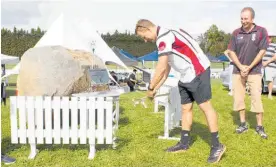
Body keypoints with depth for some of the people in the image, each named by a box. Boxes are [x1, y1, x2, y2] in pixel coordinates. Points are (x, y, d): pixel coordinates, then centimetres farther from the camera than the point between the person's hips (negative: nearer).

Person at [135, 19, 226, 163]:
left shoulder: (164, 36, -17)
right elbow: (166, 69, 17)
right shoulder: (163, 38, 15)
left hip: (198, 71, -10)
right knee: (186, 108, 12)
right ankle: (184, 143, 22)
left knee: (205, 107, -7)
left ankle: (217, 146, 1)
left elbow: (161, 68, -22)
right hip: (187, 75, 10)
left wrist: (150, 88, -11)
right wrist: (156, 88, 15)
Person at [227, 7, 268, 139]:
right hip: (238, 71, 3)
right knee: (238, 98, 5)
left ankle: (259, 126, 7)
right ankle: (243, 124, 18)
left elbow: (262, 51, -7)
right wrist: (241, 67, -10)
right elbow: (231, 52, 2)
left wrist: (249, 67, -12)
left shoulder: (261, 31, -4)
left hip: (254, 71, -3)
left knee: (256, 98, -3)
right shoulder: (236, 33, 2)